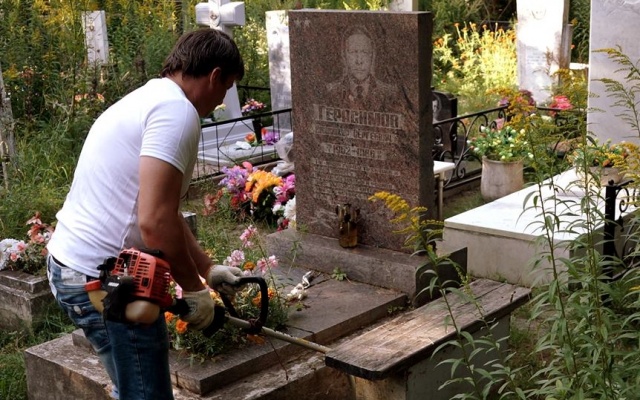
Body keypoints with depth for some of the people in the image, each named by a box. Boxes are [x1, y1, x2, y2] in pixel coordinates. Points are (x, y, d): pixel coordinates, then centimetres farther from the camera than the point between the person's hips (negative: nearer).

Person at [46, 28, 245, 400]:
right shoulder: (176, 111, -16)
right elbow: (155, 222, -25)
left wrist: (209, 268, 29)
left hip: (74, 264, 10)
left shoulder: (147, 100, 16)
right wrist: (193, 288, -10)